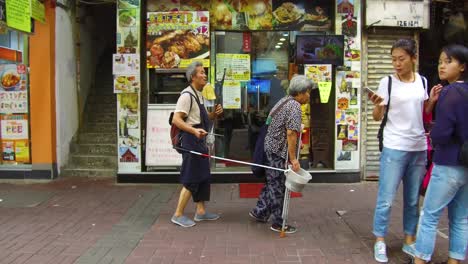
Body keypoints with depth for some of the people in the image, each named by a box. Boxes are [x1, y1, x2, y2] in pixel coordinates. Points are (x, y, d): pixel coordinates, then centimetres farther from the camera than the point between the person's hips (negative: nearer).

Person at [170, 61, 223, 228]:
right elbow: (176, 119, -22)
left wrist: (215, 113, 5)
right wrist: (194, 130, -33)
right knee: (191, 179, -5)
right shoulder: (187, 95, -15)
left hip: (199, 140, 10)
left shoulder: (198, 95, 15)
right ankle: (178, 215, 6)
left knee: (203, 176, 14)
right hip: (191, 140, -10)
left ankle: (201, 211, 24)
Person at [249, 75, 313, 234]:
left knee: (272, 182, 20)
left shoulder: (284, 101, 14)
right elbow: (291, 133, -24)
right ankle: (278, 223, 13)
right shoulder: (295, 106, -17)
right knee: (279, 186, 1)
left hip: (272, 147, 10)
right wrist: (293, 158, -22)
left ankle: (259, 212, 30)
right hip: (280, 151, -10)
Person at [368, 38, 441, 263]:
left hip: (419, 148, 4)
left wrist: (432, 101, -1)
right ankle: (380, 242, 12)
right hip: (394, 148, -4)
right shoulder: (388, 82, -4)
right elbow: (377, 117, -2)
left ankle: (409, 241, 25)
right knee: (386, 199, -2)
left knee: (413, 199, 12)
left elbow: (423, 113, 18)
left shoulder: (422, 81, 8)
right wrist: (378, 105, -23)